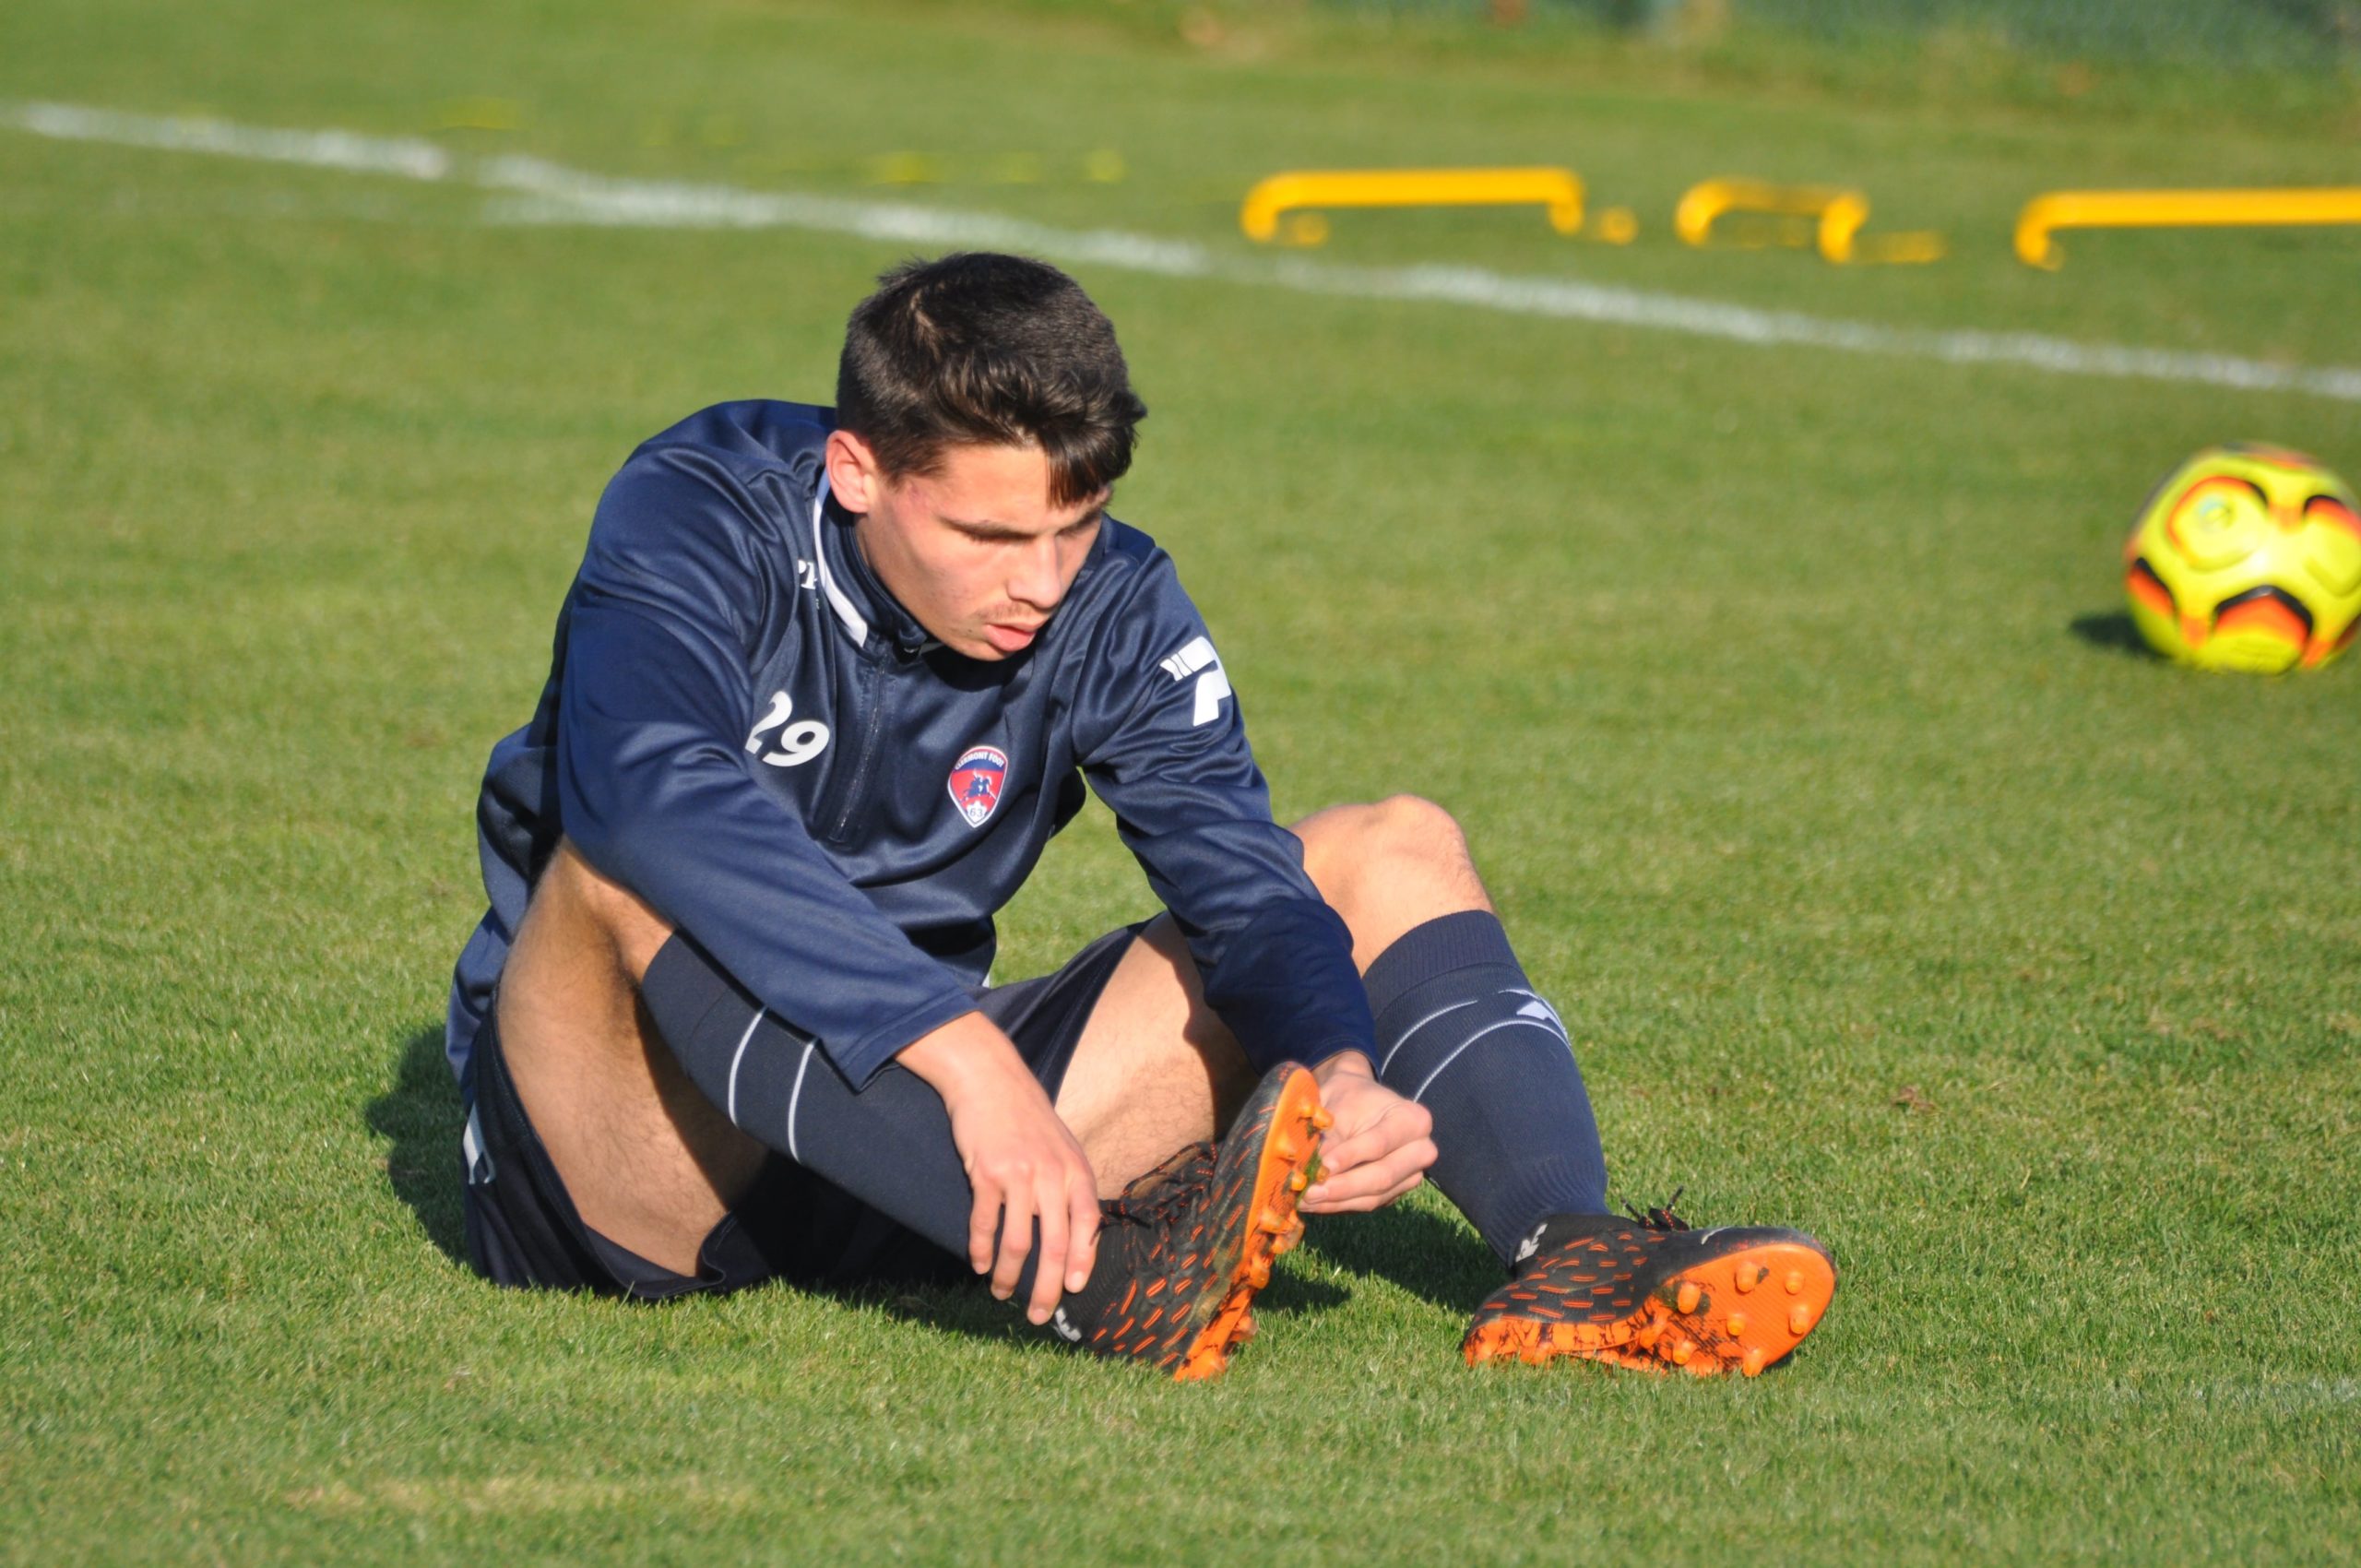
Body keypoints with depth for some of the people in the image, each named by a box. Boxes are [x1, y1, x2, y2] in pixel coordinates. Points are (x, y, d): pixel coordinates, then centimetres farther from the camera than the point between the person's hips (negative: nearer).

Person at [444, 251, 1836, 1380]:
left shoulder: (1110, 605, -3)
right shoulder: (700, 520, -18)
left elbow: (1237, 867, -10)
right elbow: (652, 790, -37)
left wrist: (1340, 1072, -34)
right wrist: (968, 1057, -47)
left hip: (910, 1160, 5)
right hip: (624, 1178, -5)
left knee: (1393, 854, -2)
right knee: (636, 872, -38)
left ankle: (1566, 1259, -30)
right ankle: (1100, 1277, -52)